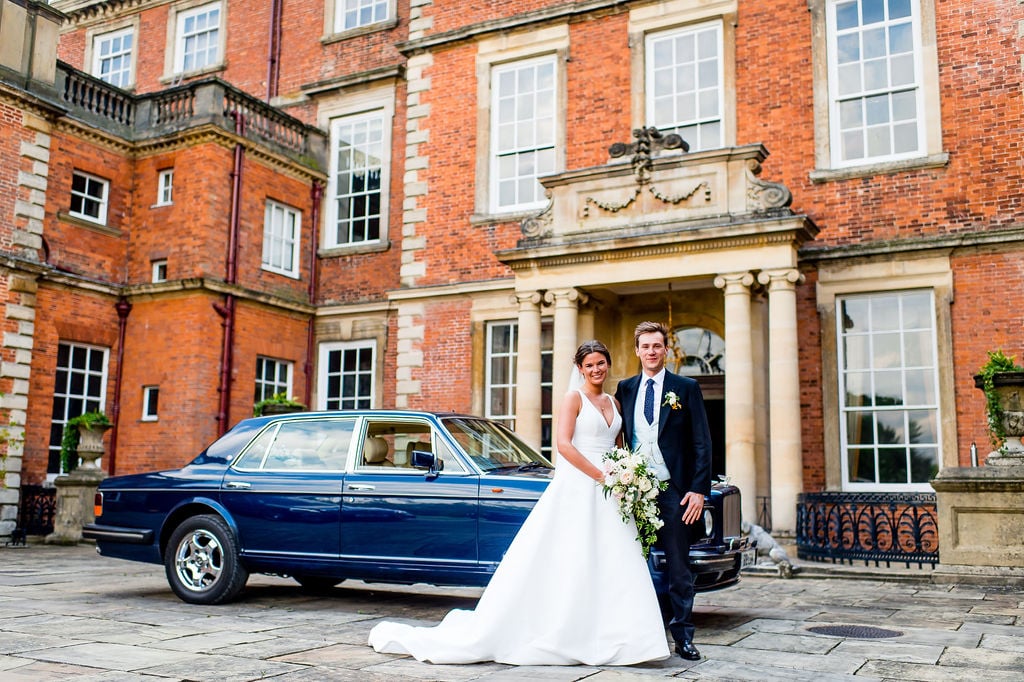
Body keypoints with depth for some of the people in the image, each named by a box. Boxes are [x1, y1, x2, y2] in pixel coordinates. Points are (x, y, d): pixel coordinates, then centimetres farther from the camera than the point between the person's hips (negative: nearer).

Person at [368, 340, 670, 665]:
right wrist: (601, 476, -17)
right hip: (577, 489, -7)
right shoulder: (574, 398, -4)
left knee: (612, 567, 1)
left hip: (608, 493, 7)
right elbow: (564, 445, -14)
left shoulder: (614, 403, 17)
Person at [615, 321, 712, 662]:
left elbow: (702, 443, 0)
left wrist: (698, 490, -8)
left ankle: (683, 637, 13)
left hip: (673, 490, -2)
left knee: (679, 568, 4)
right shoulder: (624, 389, 11)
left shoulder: (686, 388, 3)